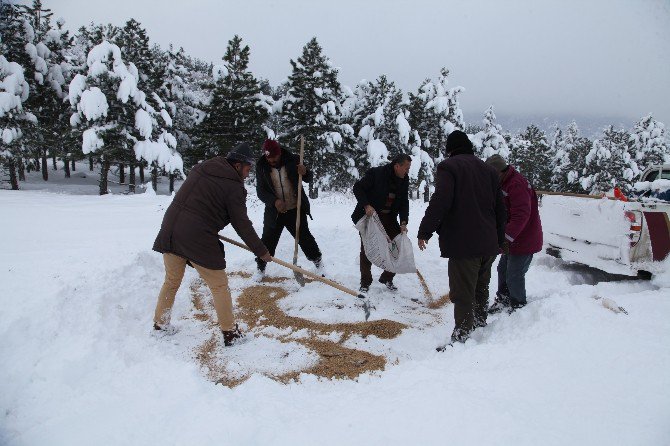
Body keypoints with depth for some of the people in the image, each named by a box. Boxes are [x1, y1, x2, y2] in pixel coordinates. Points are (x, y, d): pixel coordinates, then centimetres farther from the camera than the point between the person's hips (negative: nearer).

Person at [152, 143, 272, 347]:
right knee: (219, 286, 7)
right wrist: (261, 251, 4)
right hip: (198, 239, -7)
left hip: (170, 231, 7)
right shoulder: (233, 186, -5)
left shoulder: (200, 169, 15)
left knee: (172, 281, 23)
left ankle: (160, 324, 35)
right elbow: (242, 224, -4)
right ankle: (230, 333, 14)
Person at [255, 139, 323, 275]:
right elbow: (261, 191, -8)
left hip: (295, 209, 0)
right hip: (274, 211, 0)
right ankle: (261, 267, 22)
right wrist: (274, 201, -27)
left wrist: (305, 172, -24)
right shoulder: (261, 166, -7)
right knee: (268, 240, 3)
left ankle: (318, 261, 28)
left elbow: (309, 179, 1)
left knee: (304, 236, 10)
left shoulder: (292, 160, -8)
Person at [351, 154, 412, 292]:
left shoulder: (404, 180, -2)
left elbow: (404, 202, 2)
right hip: (369, 215, -5)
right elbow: (357, 188, -15)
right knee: (367, 249, 0)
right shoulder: (376, 173, -20)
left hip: (389, 218, 5)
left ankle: (387, 278, 21)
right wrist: (366, 205, -27)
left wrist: (403, 222, -10)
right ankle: (365, 282, 14)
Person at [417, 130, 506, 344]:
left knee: (463, 293, -4)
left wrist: (425, 230, -15)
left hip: (463, 244, -7)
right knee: (481, 287, 24)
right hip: (489, 245, 7)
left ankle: (462, 336, -4)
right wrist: (499, 240, 25)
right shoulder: (488, 169, 16)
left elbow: (440, 201, -20)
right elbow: (500, 208, 18)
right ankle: (480, 323, 40)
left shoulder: (448, 166, -6)